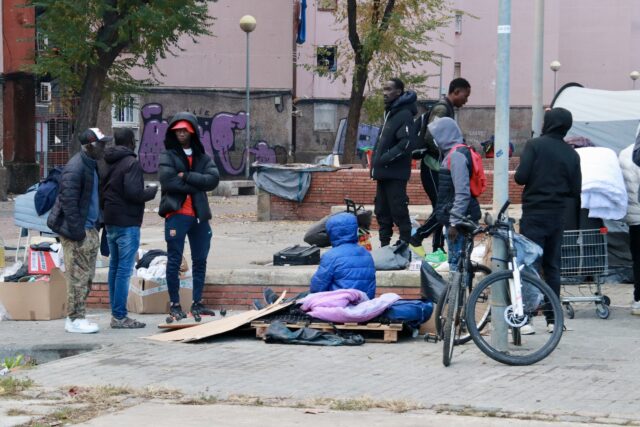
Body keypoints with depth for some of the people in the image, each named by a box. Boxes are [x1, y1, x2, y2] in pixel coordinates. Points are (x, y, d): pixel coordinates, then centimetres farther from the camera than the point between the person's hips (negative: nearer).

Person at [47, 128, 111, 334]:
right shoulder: (75, 168, -17)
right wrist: (76, 231, -22)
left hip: (90, 229, 10)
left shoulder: (92, 166, 15)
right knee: (78, 275, -6)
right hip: (77, 231, -10)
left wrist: (97, 224, 18)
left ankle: (77, 317, 19)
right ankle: (75, 319, -1)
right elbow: (68, 201, -21)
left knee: (87, 276, 13)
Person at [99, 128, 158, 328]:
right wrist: (152, 191, -6)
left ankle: (115, 313, 16)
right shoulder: (131, 163, -14)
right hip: (127, 223, -9)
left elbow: (99, 192, 15)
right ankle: (119, 316, -8)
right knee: (124, 269, -7)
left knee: (114, 267, 13)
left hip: (110, 222, 9)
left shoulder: (105, 164, 13)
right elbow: (133, 192, -22)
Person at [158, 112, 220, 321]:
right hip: (176, 214, -4)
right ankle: (174, 304, 5)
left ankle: (197, 303, 18)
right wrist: (196, 185, -11)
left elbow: (213, 180, -5)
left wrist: (186, 176, -13)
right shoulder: (167, 157, 1)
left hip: (199, 215, 4)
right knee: (174, 261, -1)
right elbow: (168, 181, -15)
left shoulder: (202, 157, 12)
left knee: (200, 261, 9)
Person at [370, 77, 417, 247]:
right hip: (383, 173, 10)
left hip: (395, 174, -10)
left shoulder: (404, 115, -12)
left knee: (399, 211, -7)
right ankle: (384, 244, 20)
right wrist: (376, 161, 13)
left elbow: (405, 144, -21)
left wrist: (384, 159, -19)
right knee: (382, 211, 13)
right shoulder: (389, 112, 17)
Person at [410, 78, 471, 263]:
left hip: (440, 167, 10)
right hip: (433, 167, -10)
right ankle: (416, 239, -4)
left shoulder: (448, 109, 17)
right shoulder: (442, 109, -14)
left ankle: (438, 250, 11)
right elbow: (430, 138, -23)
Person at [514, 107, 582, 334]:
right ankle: (553, 319, 13)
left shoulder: (535, 145, -9)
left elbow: (521, 177, -16)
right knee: (552, 266, 12)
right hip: (557, 216, 4)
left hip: (534, 213, -4)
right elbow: (575, 190, 4)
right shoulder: (571, 154, 4)